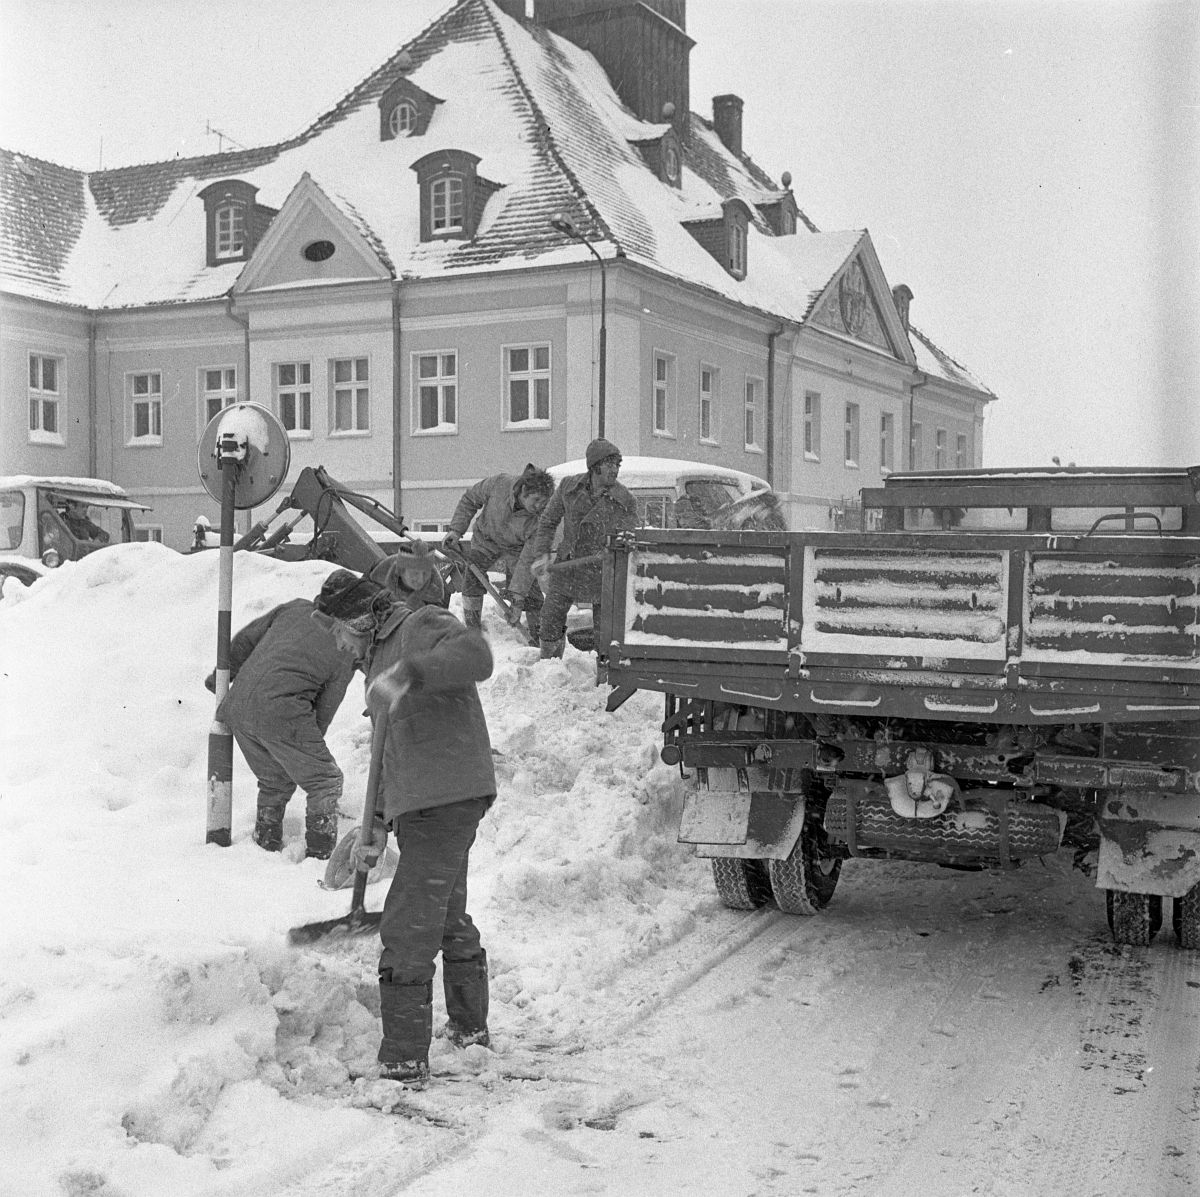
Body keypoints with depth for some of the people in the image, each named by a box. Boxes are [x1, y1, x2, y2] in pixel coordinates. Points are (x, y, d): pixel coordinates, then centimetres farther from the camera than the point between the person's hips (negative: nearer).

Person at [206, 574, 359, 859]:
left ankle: (267, 845, 30)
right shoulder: (345, 653, 5)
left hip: (237, 705, 6)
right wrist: (310, 746, 23)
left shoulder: (295, 608, 17)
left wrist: (221, 676, 33)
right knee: (326, 782, 8)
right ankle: (319, 855, 5)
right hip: (281, 710, -6)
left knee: (275, 781, 25)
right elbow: (326, 707, 9)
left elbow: (245, 638, 20)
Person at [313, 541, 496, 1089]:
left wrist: (408, 674, -39)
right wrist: (379, 822, 19)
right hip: (421, 803, 11)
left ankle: (404, 1064, -3)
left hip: (446, 798, -11)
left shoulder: (423, 624, -7)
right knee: (448, 918, 23)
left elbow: (476, 655, -30)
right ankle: (470, 1027, 40)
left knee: (407, 931, -9)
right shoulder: (383, 654, 22)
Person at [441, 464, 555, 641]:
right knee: (473, 578, -18)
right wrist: (456, 530, -15)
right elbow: (469, 499, -11)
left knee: (532, 592, -8)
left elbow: (528, 560, -31)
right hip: (486, 538, 1)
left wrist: (517, 596, -32)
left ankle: (538, 639, 10)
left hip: (517, 548, -1)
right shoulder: (499, 484, -32)